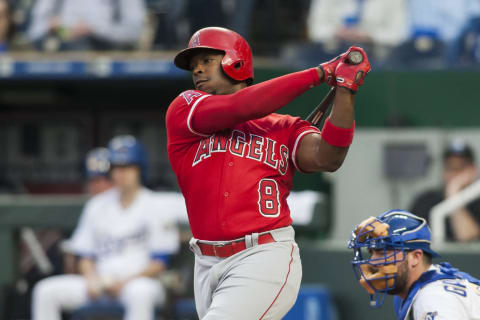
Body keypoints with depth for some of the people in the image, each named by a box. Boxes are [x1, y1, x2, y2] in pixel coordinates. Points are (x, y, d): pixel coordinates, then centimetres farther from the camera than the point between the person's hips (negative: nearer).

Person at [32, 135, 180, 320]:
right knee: (45, 291, -14)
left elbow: (159, 263, -3)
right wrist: (92, 277, -6)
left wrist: (126, 282, -16)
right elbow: (85, 256, 17)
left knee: (139, 293, -42)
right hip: (101, 282, 5)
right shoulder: (97, 206, 16)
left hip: (139, 280, -5)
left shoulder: (154, 207, 2)